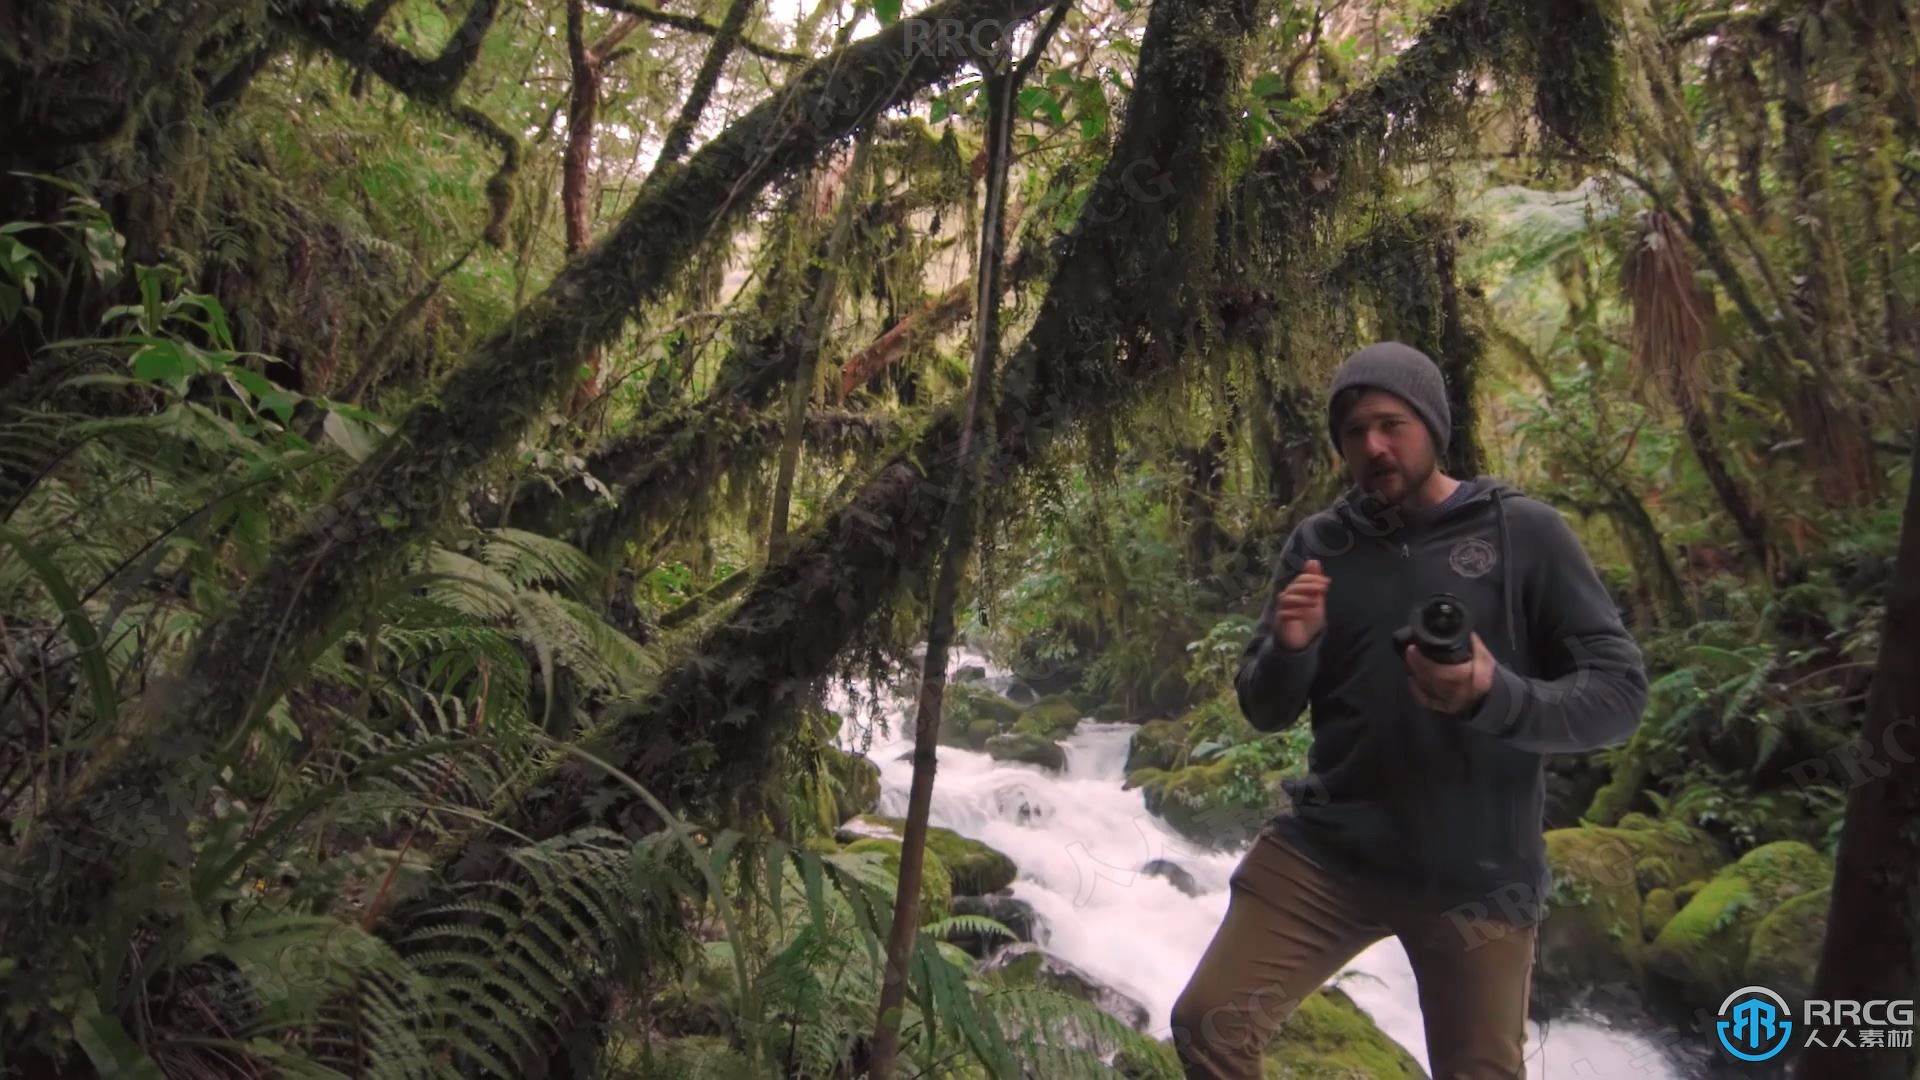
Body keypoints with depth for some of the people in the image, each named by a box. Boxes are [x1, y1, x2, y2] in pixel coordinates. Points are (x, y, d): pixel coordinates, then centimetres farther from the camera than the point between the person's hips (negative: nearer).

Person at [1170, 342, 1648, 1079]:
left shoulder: (1524, 533, -4)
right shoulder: (1319, 544, 4)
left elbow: (1619, 694, -8)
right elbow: (1266, 712, 5)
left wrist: (1493, 694, -27)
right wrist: (1288, 647, -18)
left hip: (1477, 874, -1)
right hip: (1324, 850, 2)